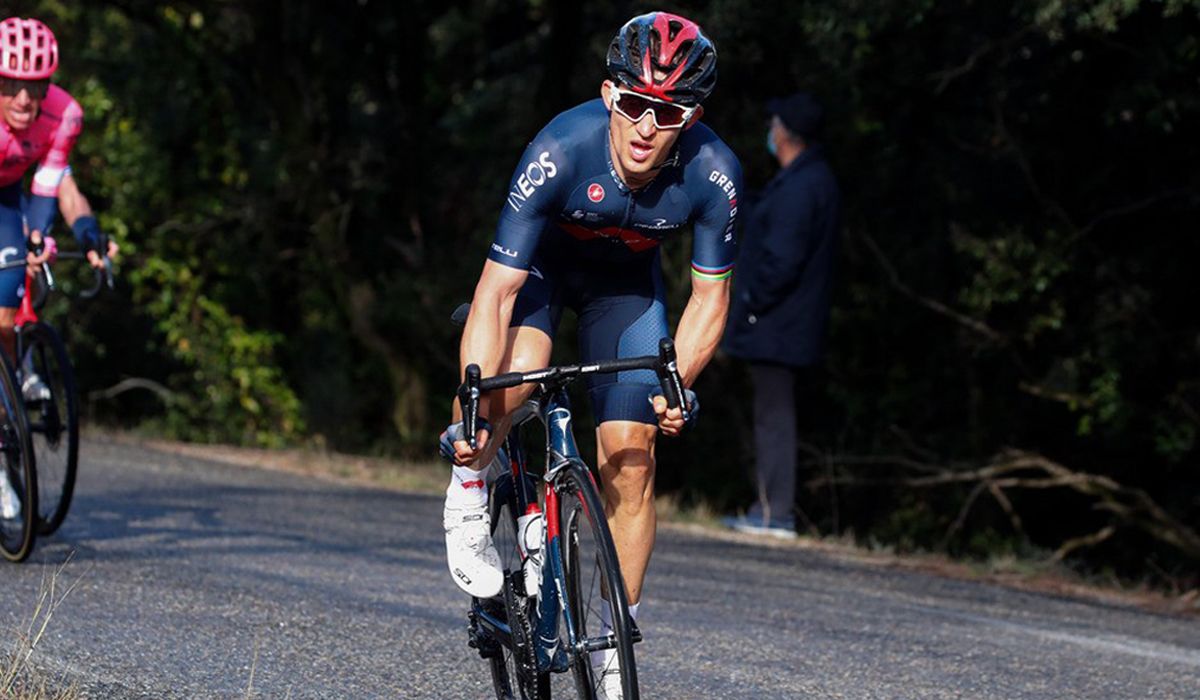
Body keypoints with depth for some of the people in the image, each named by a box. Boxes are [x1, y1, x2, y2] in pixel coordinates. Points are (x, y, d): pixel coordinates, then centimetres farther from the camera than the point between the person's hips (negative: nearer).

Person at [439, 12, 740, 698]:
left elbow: (710, 296, -15)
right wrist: (474, 410, -43)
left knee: (631, 456, -8)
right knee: (515, 372, -34)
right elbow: (496, 292, -36)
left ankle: (617, 645, 7)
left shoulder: (713, 174, -30)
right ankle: (470, 495, -3)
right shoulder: (561, 151, -38)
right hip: (541, 262, -2)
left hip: (627, 281, 2)